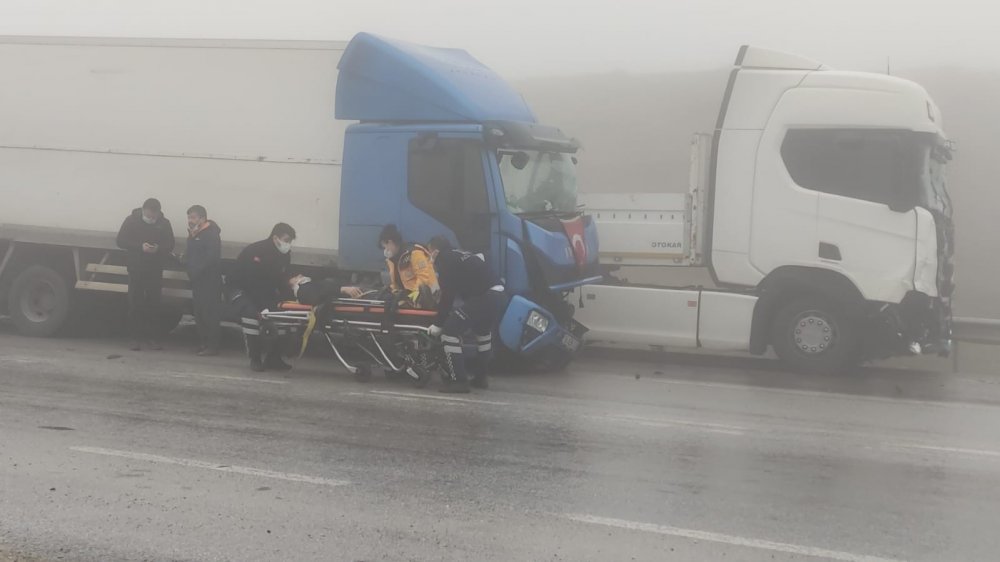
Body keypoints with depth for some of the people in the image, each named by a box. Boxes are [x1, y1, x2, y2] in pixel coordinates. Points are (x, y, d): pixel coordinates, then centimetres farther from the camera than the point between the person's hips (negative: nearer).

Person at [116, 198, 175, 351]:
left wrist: (158, 248, -20)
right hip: (135, 268, -1)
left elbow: (170, 245, 3)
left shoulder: (164, 223, 0)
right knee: (135, 304, -1)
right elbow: (120, 241, -5)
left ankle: (153, 338, 9)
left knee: (153, 304, 1)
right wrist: (140, 246, -20)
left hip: (155, 270, 1)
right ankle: (136, 338, 5)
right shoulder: (131, 220, -4)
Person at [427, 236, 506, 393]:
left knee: (450, 331, -6)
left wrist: (438, 324, 1)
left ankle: (458, 380, -7)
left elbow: (448, 295, -5)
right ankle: (481, 377, 40)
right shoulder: (461, 256, 27)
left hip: (483, 296, -9)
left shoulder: (445, 259, 1)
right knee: (483, 331, 32)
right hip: (498, 293, 10)